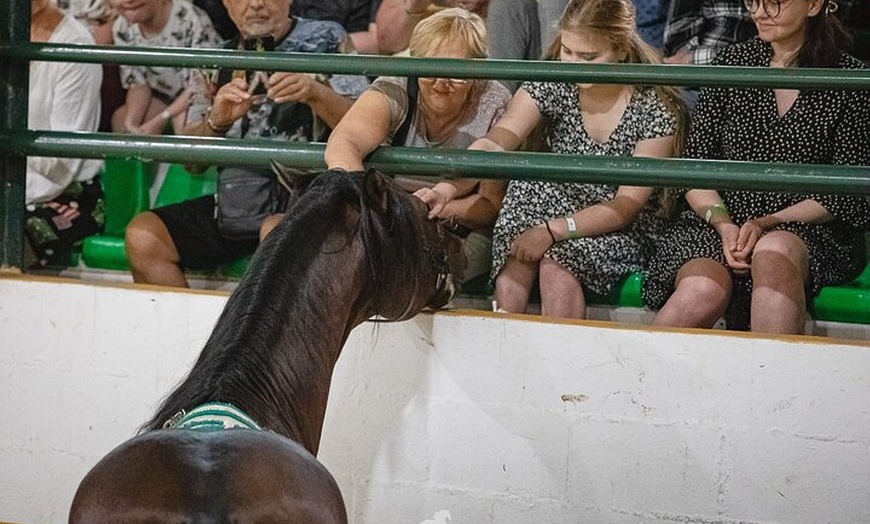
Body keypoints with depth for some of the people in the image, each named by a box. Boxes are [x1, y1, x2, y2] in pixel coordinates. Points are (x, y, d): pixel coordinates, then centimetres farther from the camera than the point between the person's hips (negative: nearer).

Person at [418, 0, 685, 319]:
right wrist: (448, 188, -40)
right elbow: (494, 145, -21)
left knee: (556, 266, -31)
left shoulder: (657, 110, -13)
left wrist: (551, 231, -25)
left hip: (621, 233, -3)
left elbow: (627, 206, -14)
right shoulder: (552, 86, -7)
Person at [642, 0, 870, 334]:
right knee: (704, 292, -32)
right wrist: (722, 222, -12)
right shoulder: (730, 64, 11)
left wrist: (766, 224, -13)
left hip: (807, 232, -1)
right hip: (717, 224, 1)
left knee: (774, 250, -38)